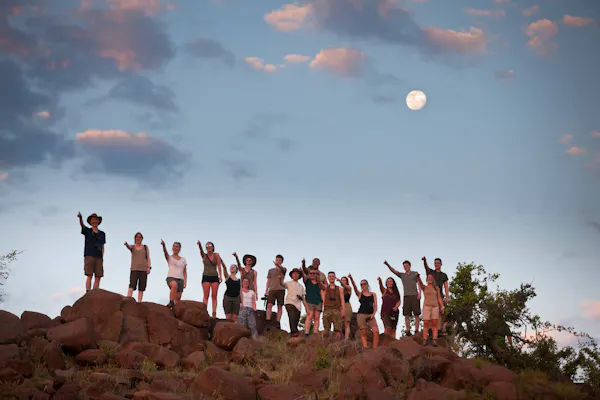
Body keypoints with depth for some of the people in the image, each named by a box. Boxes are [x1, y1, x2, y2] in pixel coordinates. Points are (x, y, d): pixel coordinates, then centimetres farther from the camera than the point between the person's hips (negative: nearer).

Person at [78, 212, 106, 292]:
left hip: (99, 257, 3)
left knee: (98, 277, -4)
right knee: (89, 276, -10)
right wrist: (80, 217, -33)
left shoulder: (102, 234, 18)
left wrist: (102, 257, 5)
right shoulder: (87, 231, 9)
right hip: (89, 256, -3)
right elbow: (82, 225, -12)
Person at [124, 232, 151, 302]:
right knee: (132, 285, -18)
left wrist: (149, 267, -4)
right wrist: (126, 244, -39)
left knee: (141, 287, -4)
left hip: (143, 269, 2)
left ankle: (139, 302, -7)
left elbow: (148, 258, 10)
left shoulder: (145, 247, 14)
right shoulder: (132, 247, 10)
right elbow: (129, 247, -14)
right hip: (134, 269, -2)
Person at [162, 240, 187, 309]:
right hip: (171, 277, -4)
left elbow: (185, 272, 16)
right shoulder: (169, 258, 8)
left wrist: (185, 282, 4)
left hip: (180, 279, 4)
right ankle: (171, 302, -35)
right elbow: (165, 252, -13)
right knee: (174, 285, -38)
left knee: (178, 298, -4)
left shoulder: (183, 260, 17)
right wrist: (163, 245, -34)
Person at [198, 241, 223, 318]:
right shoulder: (204, 255, 4)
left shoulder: (216, 255, 5)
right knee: (206, 295, -9)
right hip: (206, 277, -1)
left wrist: (220, 276, -12)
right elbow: (201, 251, -18)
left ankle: (214, 313, -6)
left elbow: (219, 266, 0)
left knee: (214, 296, -3)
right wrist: (199, 245, -40)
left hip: (215, 277, 1)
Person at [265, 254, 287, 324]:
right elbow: (268, 280, 17)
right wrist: (266, 290, 3)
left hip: (281, 290, -1)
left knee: (280, 306, -4)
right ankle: (268, 320, -19)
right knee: (269, 304, -14)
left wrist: (278, 265, -38)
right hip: (272, 289, 1)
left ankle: (278, 321, -3)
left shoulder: (283, 269, 10)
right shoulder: (271, 270, 19)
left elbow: (283, 269, -16)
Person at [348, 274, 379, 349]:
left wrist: (373, 314, -8)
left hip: (370, 315, 1)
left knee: (376, 331, -16)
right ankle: (366, 349, -4)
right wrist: (351, 279, -27)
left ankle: (375, 349, -13)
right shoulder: (360, 294, 10)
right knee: (363, 333, -5)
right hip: (361, 314, -1)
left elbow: (375, 305, 10)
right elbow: (355, 288, -9)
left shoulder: (373, 294, 15)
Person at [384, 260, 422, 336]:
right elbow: (393, 271, 2)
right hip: (406, 296, 2)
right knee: (407, 315, -3)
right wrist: (388, 265, -16)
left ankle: (416, 330, -5)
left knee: (416, 314, -5)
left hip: (415, 296, -2)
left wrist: (419, 293, -7)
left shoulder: (415, 273, 10)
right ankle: (408, 331, -2)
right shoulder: (402, 275, 15)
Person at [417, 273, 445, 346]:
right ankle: (425, 341, -6)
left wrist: (442, 307, -4)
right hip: (426, 307, -1)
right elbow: (420, 282, -13)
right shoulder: (424, 287, 8)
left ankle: (435, 341, -11)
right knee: (426, 324, -8)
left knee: (434, 324, -7)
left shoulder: (436, 288, 13)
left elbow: (439, 298, 8)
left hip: (435, 307, 1)